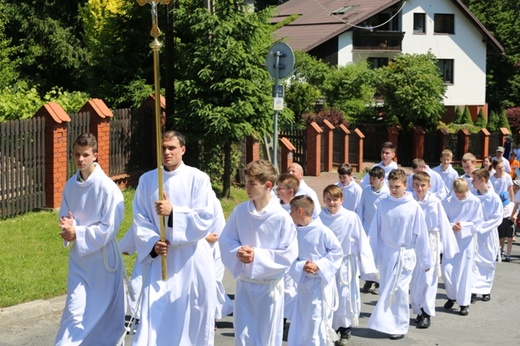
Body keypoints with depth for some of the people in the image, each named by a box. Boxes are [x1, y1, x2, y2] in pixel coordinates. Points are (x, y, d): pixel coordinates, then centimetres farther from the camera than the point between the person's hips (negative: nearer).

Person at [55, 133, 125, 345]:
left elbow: (109, 227, -18)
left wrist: (77, 233, -19)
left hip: (103, 258, -4)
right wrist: (68, 228, -13)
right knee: (75, 313, 0)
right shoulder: (71, 185, 2)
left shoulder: (107, 188, -17)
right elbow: (64, 217, 10)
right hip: (79, 258, 4)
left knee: (105, 312, 9)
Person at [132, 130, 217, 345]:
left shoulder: (198, 179, -6)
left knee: (195, 316, 10)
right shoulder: (147, 180, 3)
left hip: (193, 259, -1)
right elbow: (140, 219, 4)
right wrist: (153, 243, -12)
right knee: (155, 316, -6)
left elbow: (206, 218, -12)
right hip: (161, 259, 1)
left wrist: (173, 212, -21)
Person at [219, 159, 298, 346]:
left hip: (270, 285, -3)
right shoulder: (240, 211, -4)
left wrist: (257, 255, -21)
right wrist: (238, 252, -18)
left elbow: (288, 254, -15)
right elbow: (226, 240, 3)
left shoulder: (282, 217, -16)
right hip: (244, 283, 3)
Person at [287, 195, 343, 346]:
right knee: (300, 320, 13)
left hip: (321, 281, -5)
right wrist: (301, 266, -18)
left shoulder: (322, 231, -17)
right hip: (303, 281, 5)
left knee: (317, 319, -6)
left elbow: (337, 252, -10)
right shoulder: (295, 232, -1)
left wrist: (318, 265, -17)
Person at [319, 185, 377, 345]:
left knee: (345, 297, 5)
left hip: (345, 264, -2)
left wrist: (367, 265, -9)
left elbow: (362, 242, -10)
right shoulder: (319, 218, -6)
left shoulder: (351, 218, -14)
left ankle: (345, 331, 24)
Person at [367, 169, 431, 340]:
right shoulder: (383, 204, -3)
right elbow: (374, 231, 1)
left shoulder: (414, 207, -10)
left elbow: (421, 234, -5)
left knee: (400, 290, 0)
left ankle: (400, 326, 13)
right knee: (385, 290, 11)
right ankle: (387, 323, 25)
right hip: (386, 252, 3)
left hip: (405, 254, -3)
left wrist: (425, 259, -1)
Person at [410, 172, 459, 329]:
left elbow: (444, 225, -3)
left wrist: (448, 247, -1)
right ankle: (419, 310, 22)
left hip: (430, 243, -2)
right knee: (414, 279, 9)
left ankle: (426, 314, 3)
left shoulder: (435, 202, -9)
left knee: (428, 279, -5)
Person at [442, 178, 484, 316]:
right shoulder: (447, 202, -4)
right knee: (446, 270, 1)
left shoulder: (475, 202, -7)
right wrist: (452, 226, -19)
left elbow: (477, 223, -5)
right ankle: (452, 296, 25)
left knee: (465, 272, 1)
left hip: (467, 240, -2)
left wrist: (462, 225, -17)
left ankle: (464, 303, 11)